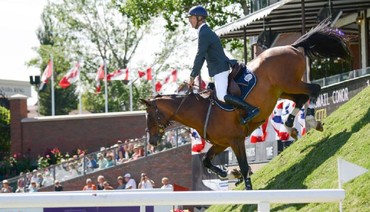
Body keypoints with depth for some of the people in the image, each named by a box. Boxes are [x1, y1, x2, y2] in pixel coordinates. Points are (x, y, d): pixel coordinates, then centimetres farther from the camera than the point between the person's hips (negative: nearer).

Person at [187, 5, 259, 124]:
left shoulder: (204, 34, -15)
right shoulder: (206, 32, 17)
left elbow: (200, 56, -18)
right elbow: (203, 55, 22)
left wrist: (192, 76, -14)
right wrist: (195, 74, 19)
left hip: (219, 69, -11)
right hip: (218, 68, 11)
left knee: (221, 96, -19)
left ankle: (251, 109, -23)